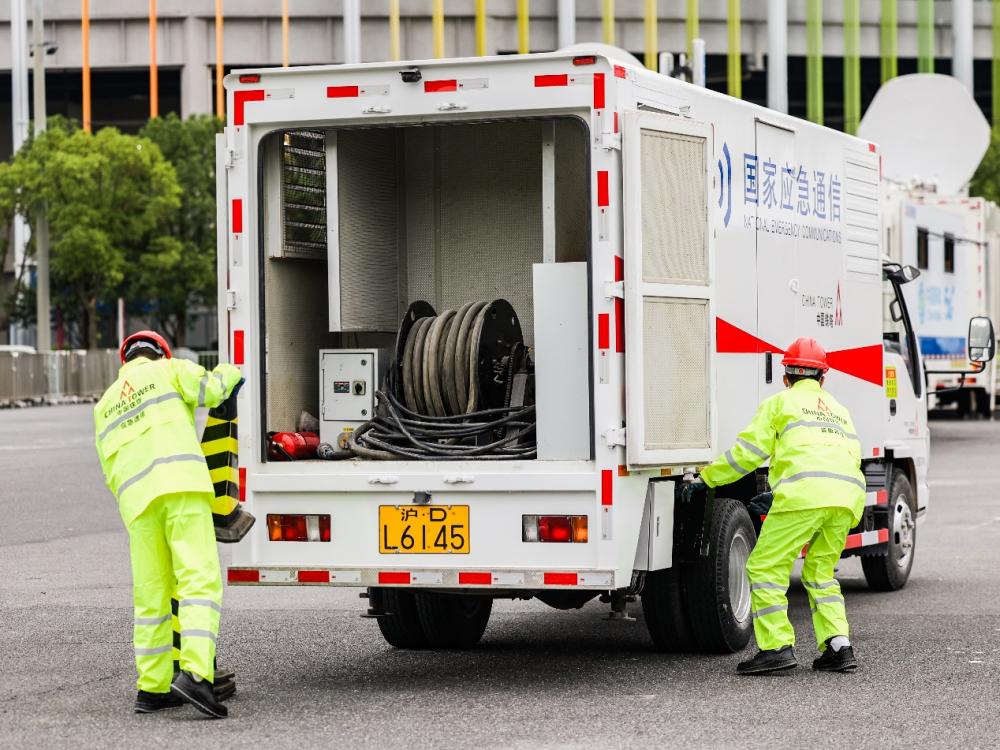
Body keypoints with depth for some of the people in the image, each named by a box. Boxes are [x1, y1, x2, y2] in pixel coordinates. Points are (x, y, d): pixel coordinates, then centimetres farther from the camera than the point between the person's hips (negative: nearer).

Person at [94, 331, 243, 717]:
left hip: (135, 499, 5)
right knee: (200, 581, -10)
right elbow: (210, 389, 3)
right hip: (181, 483, -5)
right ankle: (195, 674, -26)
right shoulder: (167, 370, 16)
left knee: (151, 595, 12)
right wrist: (228, 372, 24)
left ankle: (152, 689, 15)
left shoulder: (105, 406, 29)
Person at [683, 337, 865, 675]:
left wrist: (705, 480, 16)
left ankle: (778, 645, -10)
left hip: (805, 493, -6)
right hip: (848, 497, 6)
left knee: (765, 567, 0)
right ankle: (839, 646, 7)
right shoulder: (839, 411, 33)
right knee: (820, 572, 19)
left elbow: (748, 451, 8)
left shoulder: (781, 402, 16)